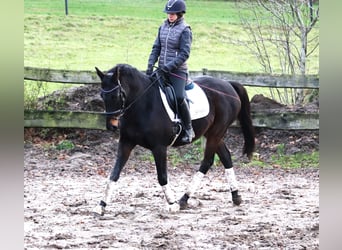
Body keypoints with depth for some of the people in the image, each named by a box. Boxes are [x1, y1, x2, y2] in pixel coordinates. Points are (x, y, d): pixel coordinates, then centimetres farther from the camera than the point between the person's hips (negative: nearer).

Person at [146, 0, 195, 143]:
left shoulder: (185, 30, -8)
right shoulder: (163, 27, 11)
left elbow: (184, 53, -14)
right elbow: (156, 48, 12)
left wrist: (170, 66, -21)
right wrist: (150, 65, -1)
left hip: (178, 71, -7)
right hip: (162, 70, 7)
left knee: (179, 97, -24)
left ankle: (189, 130, -12)